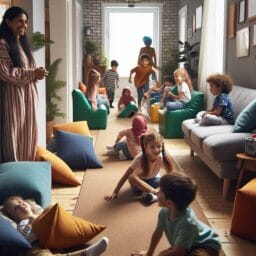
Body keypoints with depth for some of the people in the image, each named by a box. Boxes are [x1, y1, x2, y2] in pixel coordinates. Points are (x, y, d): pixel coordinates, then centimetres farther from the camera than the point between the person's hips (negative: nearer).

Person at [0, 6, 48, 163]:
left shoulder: (23, 43, 17)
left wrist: (37, 73, 0)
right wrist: (33, 73, -14)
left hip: (28, 94, 8)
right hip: (13, 95, -8)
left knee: (28, 132, 10)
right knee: (13, 133, -3)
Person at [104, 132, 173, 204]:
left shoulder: (161, 157, -25)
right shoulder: (139, 158, -32)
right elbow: (125, 176, -30)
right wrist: (115, 192, -31)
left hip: (153, 180, 4)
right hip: (139, 182, -4)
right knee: (132, 177, -35)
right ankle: (156, 192, -36)